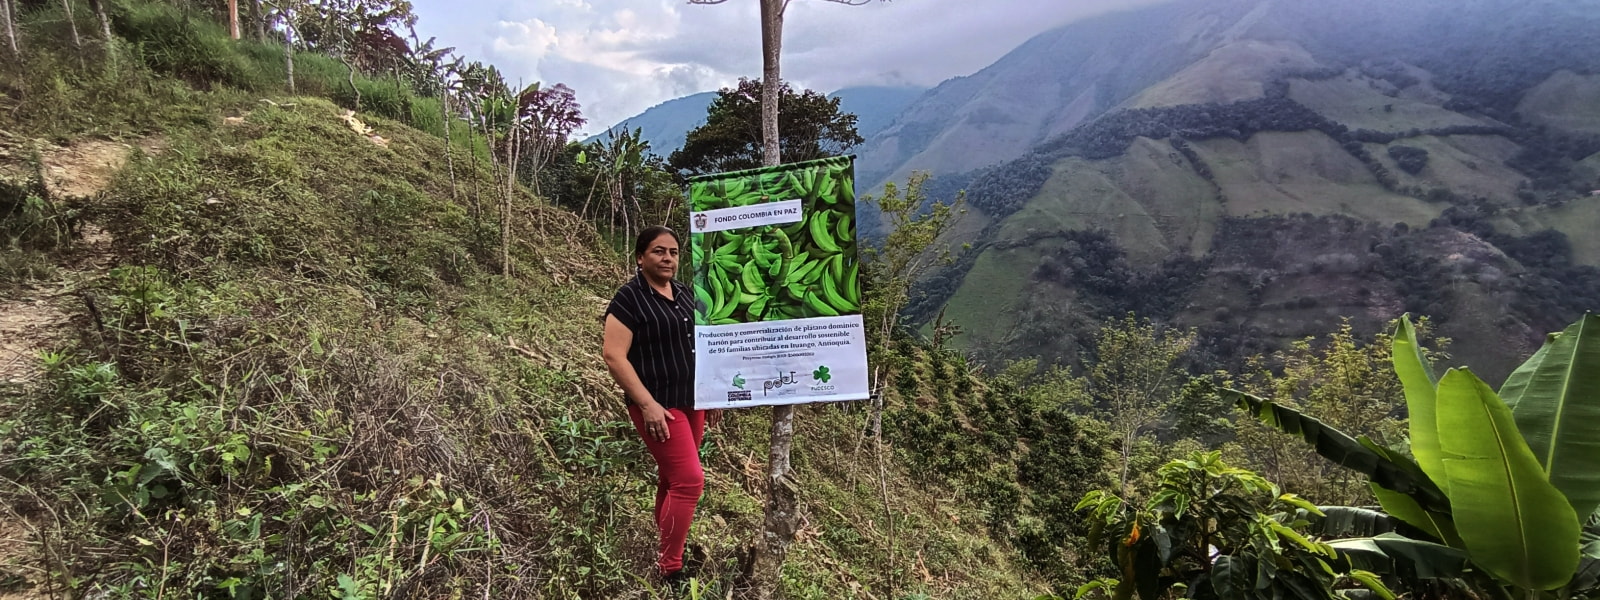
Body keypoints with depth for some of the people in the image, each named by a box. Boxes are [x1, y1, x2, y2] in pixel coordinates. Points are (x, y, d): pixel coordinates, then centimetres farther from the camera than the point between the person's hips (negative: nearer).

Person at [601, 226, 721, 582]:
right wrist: (647, 405, -23)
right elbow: (614, 356, -18)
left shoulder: (684, 293, 10)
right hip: (659, 406, -7)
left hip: (691, 401, 7)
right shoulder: (629, 298, -13)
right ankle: (670, 567, 6)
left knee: (673, 478, 17)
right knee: (689, 480, -9)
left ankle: (665, 541, 33)